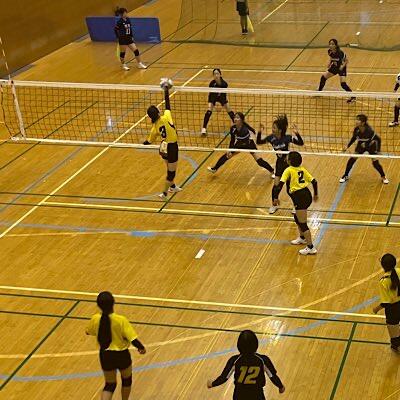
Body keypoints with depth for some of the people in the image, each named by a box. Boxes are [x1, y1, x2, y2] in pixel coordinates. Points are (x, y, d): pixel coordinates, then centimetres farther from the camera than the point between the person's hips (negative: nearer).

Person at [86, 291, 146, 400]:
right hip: (121, 355, -3)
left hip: (105, 356, 3)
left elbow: (88, 332, 8)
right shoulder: (121, 320, -24)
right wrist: (141, 348, -1)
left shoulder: (95, 319, -14)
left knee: (110, 384, 18)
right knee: (126, 379, 26)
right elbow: (133, 339, -21)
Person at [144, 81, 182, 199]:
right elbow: (167, 103, -17)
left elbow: (149, 141, 4)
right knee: (171, 172, 6)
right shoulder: (166, 117, -20)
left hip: (163, 148, 6)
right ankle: (164, 193, 12)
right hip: (172, 148, -6)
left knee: (170, 169, 27)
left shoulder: (155, 127, -6)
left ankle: (172, 187, 46)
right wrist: (166, 89, -9)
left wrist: (143, 143, 26)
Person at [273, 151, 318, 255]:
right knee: (297, 217, 29)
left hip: (299, 197, -8)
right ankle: (302, 238, 44)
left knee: (303, 224, -2)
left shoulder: (288, 170, -5)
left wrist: (276, 197, -10)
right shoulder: (302, 170, 13)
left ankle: (311, 247, 0)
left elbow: (280, 184, -14)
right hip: (307, 195, 8)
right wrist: (315, 194, 26)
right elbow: (314, 181, 13)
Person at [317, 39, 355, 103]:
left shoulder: (340, 52, -29)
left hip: (341, 68, -6)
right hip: (334, 67, 6)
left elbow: (347, 60, -16)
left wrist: (343, 66, -32)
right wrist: (329, 63, -10)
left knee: (343, 83, -20)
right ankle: (319, 91, 27)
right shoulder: (330, 52, -13)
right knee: (323, 77, 4)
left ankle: (353, 96, -7)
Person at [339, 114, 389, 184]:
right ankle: (346, 176, 11)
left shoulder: (369, 130, -36)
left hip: (371, 146, -4)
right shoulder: (356, 129, -22)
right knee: (352, 158, -6)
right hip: (361, 145, 4)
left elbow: (378, 139, -25)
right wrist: (347, 146, -4)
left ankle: (383, 177, 19)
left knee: (375, 162, -7)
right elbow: (354, 138, -1)